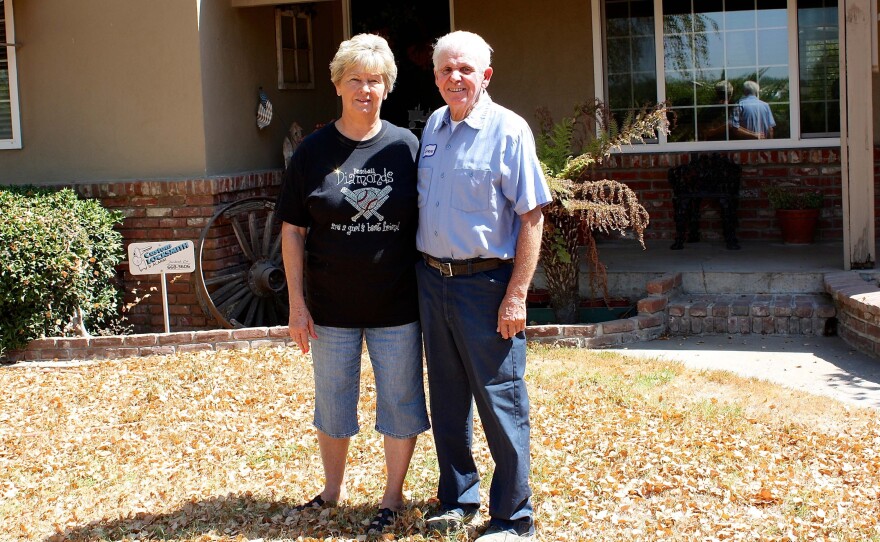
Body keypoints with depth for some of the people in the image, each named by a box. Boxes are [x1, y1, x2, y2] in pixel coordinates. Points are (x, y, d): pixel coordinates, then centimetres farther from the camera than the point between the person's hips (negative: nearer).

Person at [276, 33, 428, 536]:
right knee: (333, 403, 15)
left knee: (400, 401, 7)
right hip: (331, 306, 1)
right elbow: (293, 231, 1)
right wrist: (297, 302, -4)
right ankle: (333, 490, 34)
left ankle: (393, 497, 25)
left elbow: (426, 222, 3)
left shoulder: (406, 146, -2)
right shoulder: (313, 152, -1)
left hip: (397, 305, 0)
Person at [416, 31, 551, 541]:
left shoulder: (508, 130, -9)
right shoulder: (433, 126, 10)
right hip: (432, 278, 6)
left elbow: (532, 217, -12)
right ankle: (458, 499, 30)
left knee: (501, 403, 0)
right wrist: (423, 273, 13)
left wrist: (516, 296, -17)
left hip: (485, 283, -6)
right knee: (447, 398, 15)